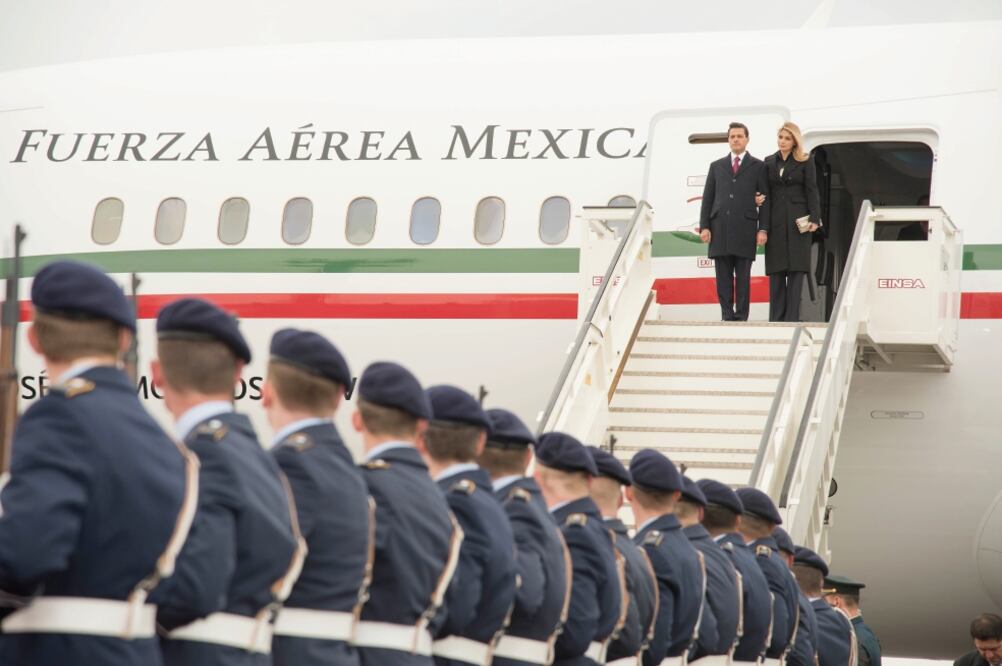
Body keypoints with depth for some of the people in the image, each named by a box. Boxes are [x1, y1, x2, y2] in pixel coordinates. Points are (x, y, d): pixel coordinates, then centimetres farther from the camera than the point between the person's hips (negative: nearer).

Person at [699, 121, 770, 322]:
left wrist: (763, 229, -5)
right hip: (720, 229, 2)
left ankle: (741, 318, 0)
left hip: (745, 229, -2)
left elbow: (765, 200, 5)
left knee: (743, 278, -2)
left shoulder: (758, 167, 9)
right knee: (723, 277, 1)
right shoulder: (717, 166, 17)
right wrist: (704, 226, 3)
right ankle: (727, 316, 4)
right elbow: (707, 198, 14)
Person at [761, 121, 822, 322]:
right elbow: (766, 191, 13)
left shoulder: (805, 162, 3)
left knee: (796, 269, -4)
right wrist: (760, 198, -9)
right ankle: (776, 318, 4)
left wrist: (814, 219, -9)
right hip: (775, 221, 3)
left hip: (797, 220, -3)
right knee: (776, 270, 2)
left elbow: (811, 191, -1)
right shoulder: (770, 162, 12)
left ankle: (792, 318, -5)